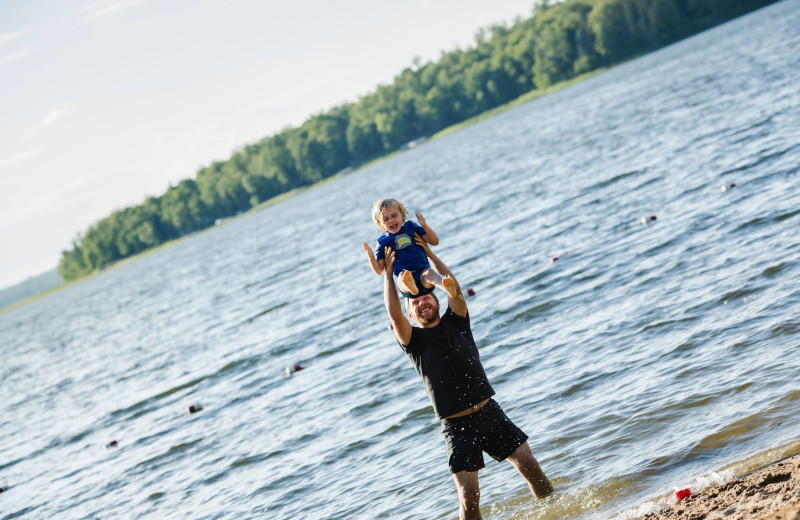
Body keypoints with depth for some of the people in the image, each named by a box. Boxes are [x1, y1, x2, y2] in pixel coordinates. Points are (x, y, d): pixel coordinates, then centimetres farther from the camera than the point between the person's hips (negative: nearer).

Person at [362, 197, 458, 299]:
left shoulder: (411, 227, 17)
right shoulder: (383, 242, 14)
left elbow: (435, 242, 15)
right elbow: (379, 270, 12)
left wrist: (424, 226, 0)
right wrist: (371, 257, -7)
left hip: (422, 272, 1)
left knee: (429, 273, -34)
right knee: (402, 276, -36)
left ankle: (447, 287, -67)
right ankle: (409, 286, -74)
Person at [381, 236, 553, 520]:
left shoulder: (455, 321, 10)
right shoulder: (414, 340, 3)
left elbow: (455, 289, -5)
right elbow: (393, 313, -13)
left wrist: (430, 254, -2)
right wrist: (388, 273, -5)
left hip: (489, 412, 2)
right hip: (457, 427, -2)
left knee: (529, 465, -4)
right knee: (468, 496, -11)